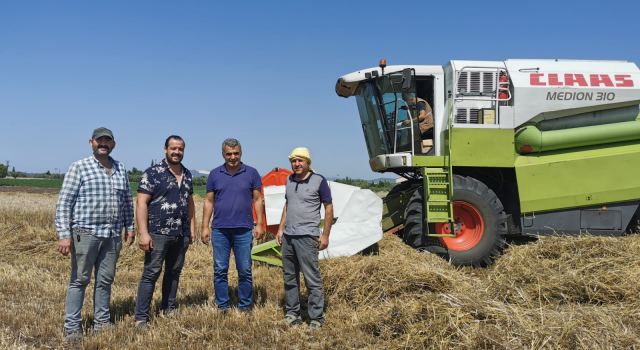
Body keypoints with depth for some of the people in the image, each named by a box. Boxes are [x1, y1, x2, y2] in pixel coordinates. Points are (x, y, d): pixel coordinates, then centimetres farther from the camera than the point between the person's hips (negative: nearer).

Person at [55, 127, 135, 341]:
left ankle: (102, 321, 24)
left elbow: (127, 201, 17)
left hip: (113, 235, 4)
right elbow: (64, 203, -7)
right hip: (86, 233, -4)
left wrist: (130, 227, 14)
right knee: (80, 280, 3)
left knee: (105, 280, 12)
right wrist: (64, 235, -12)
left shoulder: (121, 169, 10)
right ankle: (72, 327, 14)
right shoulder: (79, 167, -4)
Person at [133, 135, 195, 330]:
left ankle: (169, 308, 28)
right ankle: (140, 318, 3)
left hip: (181, 235, 6)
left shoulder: (187, 175, 11)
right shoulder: (152, 173, -8)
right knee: (151, 274, -3)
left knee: (174, 272, 14)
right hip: (158, 233, -6)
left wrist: (192, 228, 14)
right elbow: (141, 203, -11)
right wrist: (143, 233, -18)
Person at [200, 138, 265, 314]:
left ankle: (245, 306, 18)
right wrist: (205, 227, 3)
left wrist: (260, 224, -2)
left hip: (243, 230, -1)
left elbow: (257, 200, 5)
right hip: (220, 230, 1)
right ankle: (222, 306, 18)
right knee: (220, 270, 6)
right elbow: (209, 202, 8)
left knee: (245, 270, 4)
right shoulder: (215, 174, 5)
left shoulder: (251, 173, 2)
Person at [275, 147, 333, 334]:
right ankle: (293, 314, 25)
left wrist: (325, 235, -9)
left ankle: (317, 319, 6)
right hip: (288, 236, 7)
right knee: (289, 277, 13)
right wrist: (281, 229, 13)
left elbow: (329, 207, -5)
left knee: (312, 279, -4)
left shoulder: (318, 180, -7)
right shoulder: (290, 180, 11)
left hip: (307, 236, -7)